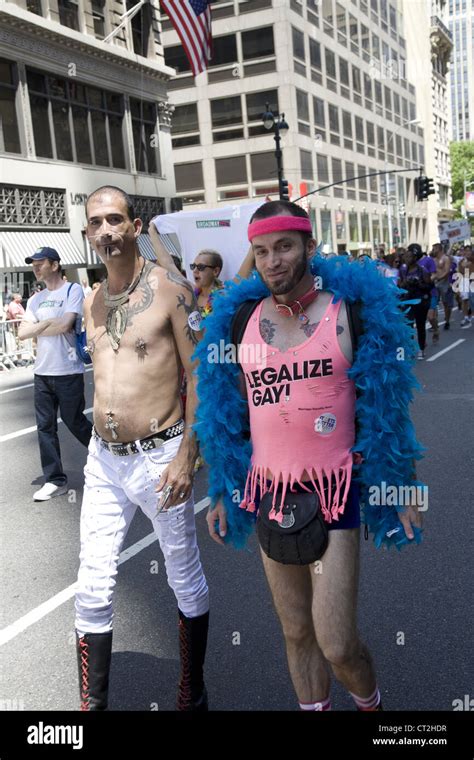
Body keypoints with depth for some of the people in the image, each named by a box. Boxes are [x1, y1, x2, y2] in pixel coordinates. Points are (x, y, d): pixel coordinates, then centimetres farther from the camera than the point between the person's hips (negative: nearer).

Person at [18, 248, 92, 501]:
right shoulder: (36, 299, 12)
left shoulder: (73, 290, -6)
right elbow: (22, 333, 5)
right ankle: (55, 480, 15)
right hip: (42, 372, 6)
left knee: (74, 422, 5)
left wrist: (37, 326, -4)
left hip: (68, 372, -6)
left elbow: (65, 324, -19)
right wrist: (47, 323, -8)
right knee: (45, 427, 6)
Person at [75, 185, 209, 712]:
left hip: (158, 458, -5)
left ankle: (192, 693, 34)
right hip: (103, 460, 5)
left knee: (185, 580, 13)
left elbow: (199, 376, -11)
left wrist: (186, 456, -17)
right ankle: (91, 702, 24)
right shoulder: (92, 302, 9)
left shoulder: (170, 289, -10)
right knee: (92, 592, 7)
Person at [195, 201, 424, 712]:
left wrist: (401, 490, 0)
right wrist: (222, 493, 12)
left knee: (337, 645, -4)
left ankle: (369, 702, 29)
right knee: (296, 631, 12)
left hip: (333, 491, -3)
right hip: (268, 492, 4)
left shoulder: (352, 312, -5)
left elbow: (384, 407, 0)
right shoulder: (240, 319, 5)